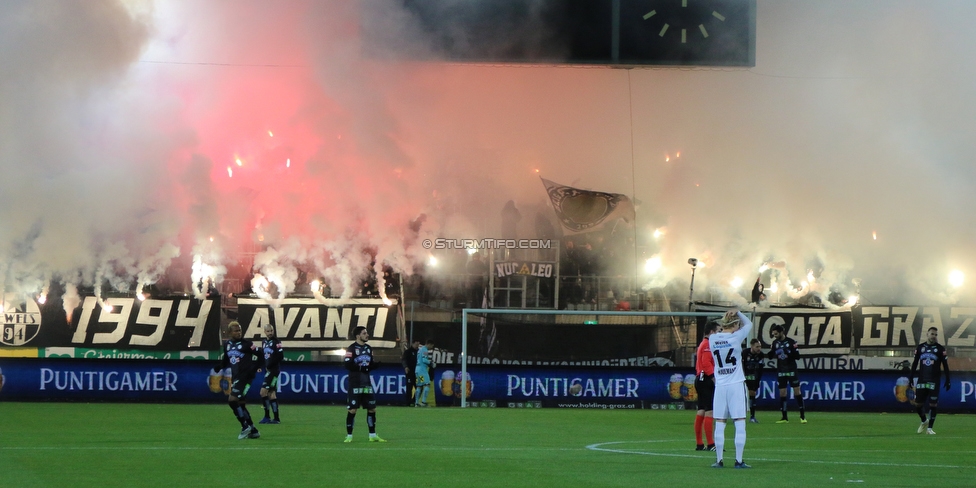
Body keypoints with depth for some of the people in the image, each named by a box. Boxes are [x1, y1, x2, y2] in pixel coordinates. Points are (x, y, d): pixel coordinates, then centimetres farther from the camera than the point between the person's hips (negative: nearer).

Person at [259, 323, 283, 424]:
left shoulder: (276, 341, -9)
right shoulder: (264, 342, 14)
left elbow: (280, 356, -16)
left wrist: (269, 365, -13)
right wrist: (265, 367, 4)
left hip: (274, 370, -8)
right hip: (268, 370, 8)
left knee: (264, 392, -13)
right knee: (271, 394, 8)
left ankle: (267, 416, -8)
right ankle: (276, 418, 12)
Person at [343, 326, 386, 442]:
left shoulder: (368, 348, 13)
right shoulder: (351, 349, -8)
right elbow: (347, 364, -17)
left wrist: (375, 364, -4)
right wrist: (361, 367, -25)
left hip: (366, 383, 7)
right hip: (355, 383, -7)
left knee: (372, 408, 7)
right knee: (352, 410, -4)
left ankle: (372, 435, 17)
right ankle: (349, 436, 4)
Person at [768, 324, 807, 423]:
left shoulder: (791, 342, -8)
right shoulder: (775, 343, 7)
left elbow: (797, 356, -9)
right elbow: (771, 355, 9)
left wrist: (789, 352, -25)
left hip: (791, 370, -4)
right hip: (781, 371, 4)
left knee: (797, 391, -4)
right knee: (782, 393, 3)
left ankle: (802, 415, 1)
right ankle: (784, 417, 7)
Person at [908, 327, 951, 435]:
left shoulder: (940, 349, 2)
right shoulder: (920, 348, 8)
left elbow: (945, 366, 3)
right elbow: (915, 363, 14)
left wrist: (947, 380, -1)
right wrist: (910, 377, 9)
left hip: (934, 381, -2)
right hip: (921, 380, 2)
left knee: (933, 404, -4)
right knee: (918, 404, 2)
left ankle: (930, 428, 4)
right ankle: (924, 421, 28)